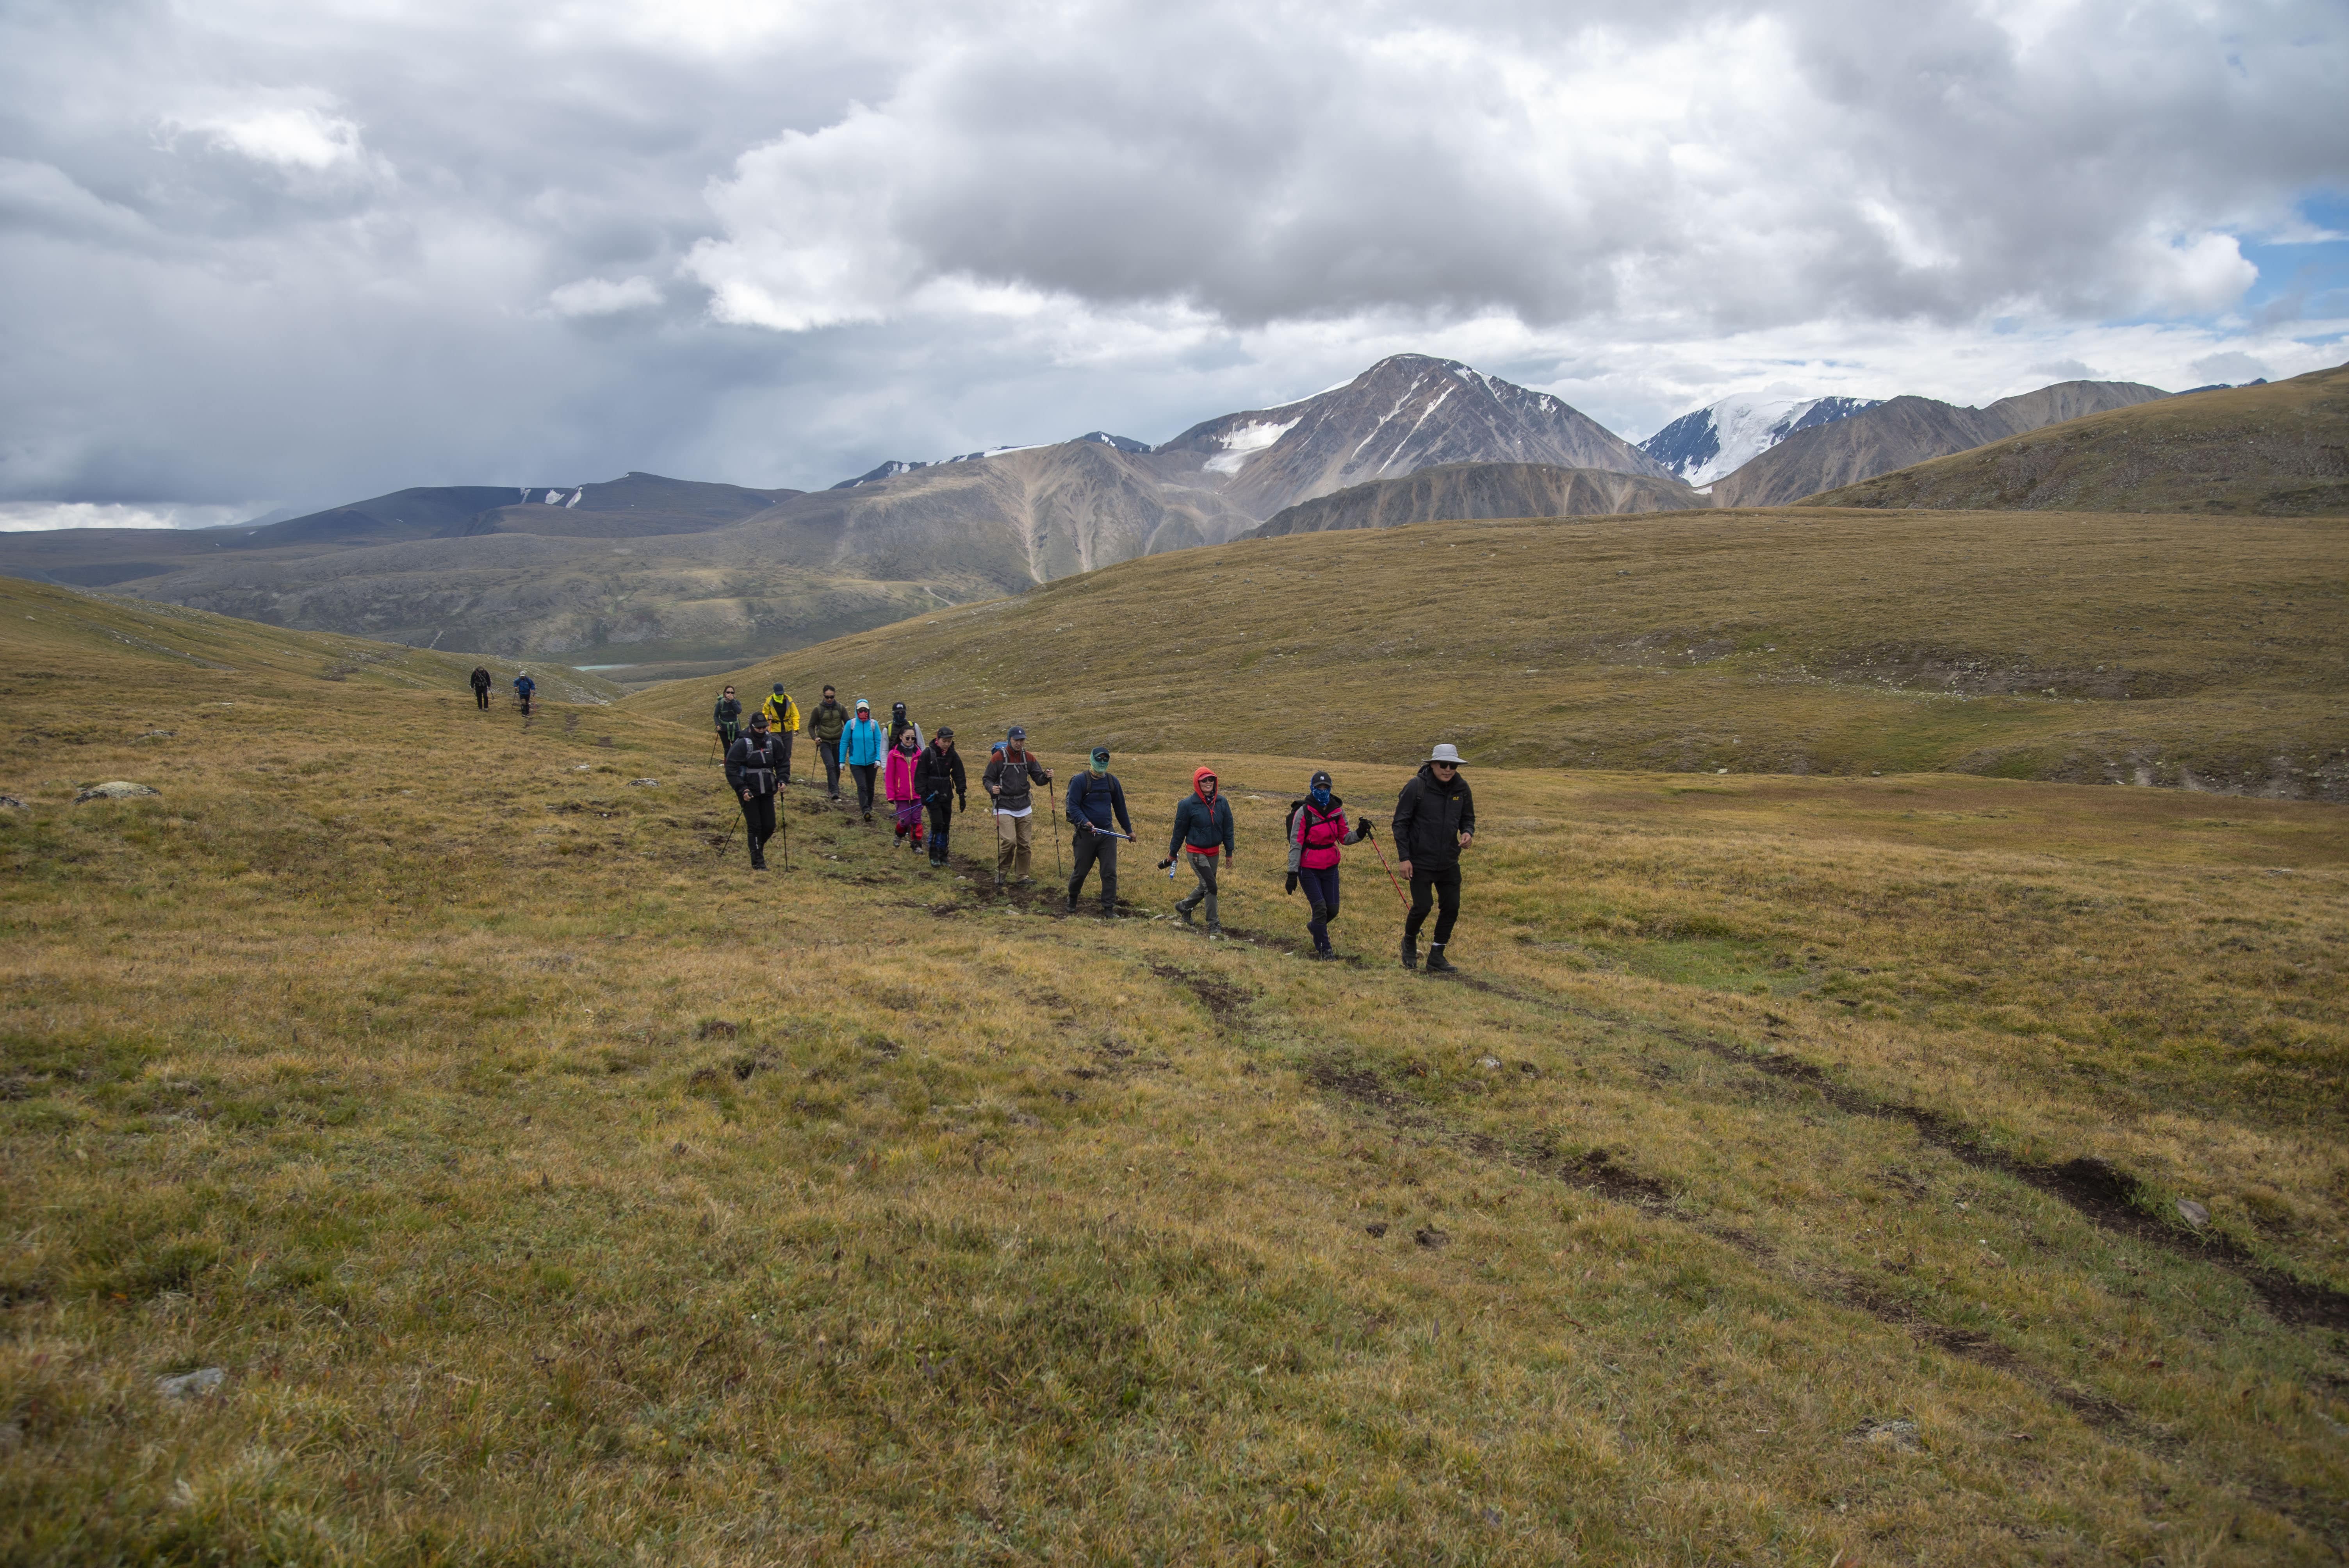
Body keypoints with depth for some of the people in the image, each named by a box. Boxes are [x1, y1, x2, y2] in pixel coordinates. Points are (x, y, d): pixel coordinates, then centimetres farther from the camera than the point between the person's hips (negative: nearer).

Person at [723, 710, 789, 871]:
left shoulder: (773, 742, 3)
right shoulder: (742, 744, -11)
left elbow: (781, 763, 14)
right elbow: (731, 770, -12)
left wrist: (781, 780, -3)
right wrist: (742, 790, -20)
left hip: (767, 792, 4)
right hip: (749, 793, -4)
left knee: (770, 827, 6)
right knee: (755, 827, -3)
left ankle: (758, 847, 35)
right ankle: (758, 862, 7)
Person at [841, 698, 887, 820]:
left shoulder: (873, 724, -3)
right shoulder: (851, 724, -5)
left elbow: (879, 742, -1)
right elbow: (844, 743, -1)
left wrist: (878, 759, -11)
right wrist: (842, 761, -1)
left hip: (872, 762, 2)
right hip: (856, 762, -2)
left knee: (870, 786, 15)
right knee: (862, 786, -14)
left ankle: (869, 806, 35)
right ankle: (866, 811, -20)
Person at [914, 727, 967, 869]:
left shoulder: (953, 755, 2)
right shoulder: (928, 753, -10)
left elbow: (959, 775, 8)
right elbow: (920, 775, -7)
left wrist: (962, 795, 3)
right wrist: (923, 794, -11)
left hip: (946, 795, 4)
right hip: (932, 795, -4)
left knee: (946, 825, 6)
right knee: (937, 824, -12)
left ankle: (943, 855, 16)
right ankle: (934, 856, -1)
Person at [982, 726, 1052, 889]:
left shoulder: (1028, 758, 7)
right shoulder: (998, 758, -5)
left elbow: (1038, 779, 7)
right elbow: (987, 778, -1)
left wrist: (1046, 776, -15)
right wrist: (992, 788, -22)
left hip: (1025, 808, 5)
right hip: (1004, 808, -5)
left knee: (1025, 843, 7)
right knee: (1009, 841, -16)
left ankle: (1022, 876, 19)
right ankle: (1001, 873, 4)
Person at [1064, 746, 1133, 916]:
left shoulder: (1112, 781, 10)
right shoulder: (1080, 781, -6)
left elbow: (1120, 807, 19)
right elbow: (1073, 806, -11)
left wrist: (1128, 830, 23)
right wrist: (1085, 822, -27)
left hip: (1107, 834, 3)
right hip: (1086, 834, -3)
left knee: (1110, 873, -3)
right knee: (1081, 871, 8)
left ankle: (1108, 909, 3)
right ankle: (1072, 899, 34)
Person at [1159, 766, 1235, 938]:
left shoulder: (1222, 803, -1)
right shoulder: (1188, 804, -12)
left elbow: (1228, 828, 8)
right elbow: (1180, 830, -3)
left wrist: (1229, 852, 10)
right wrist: (1172, 854, 4)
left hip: (1214, 852, 5)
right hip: (1196, 852, -5)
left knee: (1205, 886, 16)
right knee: (1210, 886, -12)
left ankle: (1184, 906, 40)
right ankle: (1213, 925, -5)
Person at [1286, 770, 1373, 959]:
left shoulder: (1337, 811, 1)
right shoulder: (1304, 812, -13)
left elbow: (1344, 838, 8)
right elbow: (1296, 844, -13)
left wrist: (1359, 833, -13)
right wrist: (1292, 873, -16)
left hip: (1330, 867, 5)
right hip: (1308, 869, -5)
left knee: (1333, 909, 6)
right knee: (1320, 907, -8)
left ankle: (1314, 926, 39)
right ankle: (1324, 949, 9)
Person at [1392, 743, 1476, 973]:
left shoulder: (1461, 788, 0)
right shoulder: (1416, 787, -14)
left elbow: (1468, 817, 13)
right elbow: (1400, 823, -9)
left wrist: (1468, 832, -11)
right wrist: (1403, 857, -12)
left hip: (1449, 862, 5)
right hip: (1421, 861, -5)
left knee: (1451, 908, 4)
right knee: (1422, 907, -3)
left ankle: (1436, 956, 19)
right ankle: (1409, 943, 27)